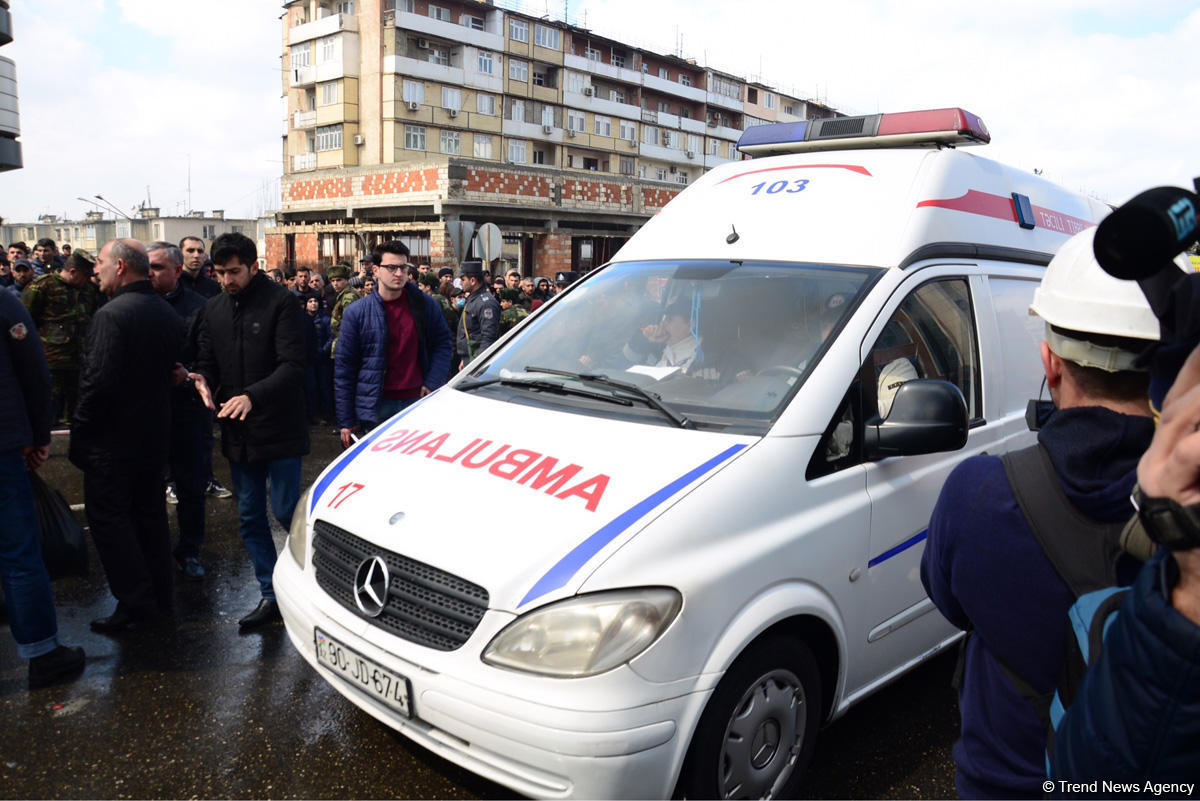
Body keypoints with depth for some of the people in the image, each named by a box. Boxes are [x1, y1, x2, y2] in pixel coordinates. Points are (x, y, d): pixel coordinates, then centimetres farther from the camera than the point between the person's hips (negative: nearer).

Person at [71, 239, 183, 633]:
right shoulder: (167, 314, 7)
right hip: (154, 433, 8)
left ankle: (135, 603, 5)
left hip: (113, 437, -8)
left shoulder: (111, 314, -19)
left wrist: (80, 433, -14)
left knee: (108, 516, 2)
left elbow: (99, 382, -22)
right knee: (150, 512, 16)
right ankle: (159, 596, 25)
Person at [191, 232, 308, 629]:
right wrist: (204, 381, -7)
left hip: (279, 430, -7)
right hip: (238, 432, 7)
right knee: (250, 519, 11)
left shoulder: (281, 303, -10)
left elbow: (292, 366, -17)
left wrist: (252, 396, -30)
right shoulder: (214, 308, 10)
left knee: (287, 512, -4)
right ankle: (271, 596, 23)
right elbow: (207, 361, 16)